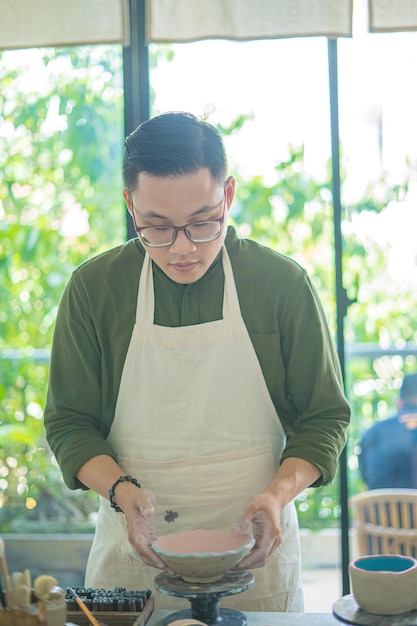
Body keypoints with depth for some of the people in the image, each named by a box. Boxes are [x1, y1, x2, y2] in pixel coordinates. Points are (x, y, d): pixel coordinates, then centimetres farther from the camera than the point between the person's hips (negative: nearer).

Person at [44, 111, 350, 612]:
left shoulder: (284, 284, -6)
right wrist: (122, 491, -17)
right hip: (132, 556, 1)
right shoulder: (92, 288, -4)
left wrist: (278, 495, -17)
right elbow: (68, 421, 1)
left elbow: (325, 416, 1)